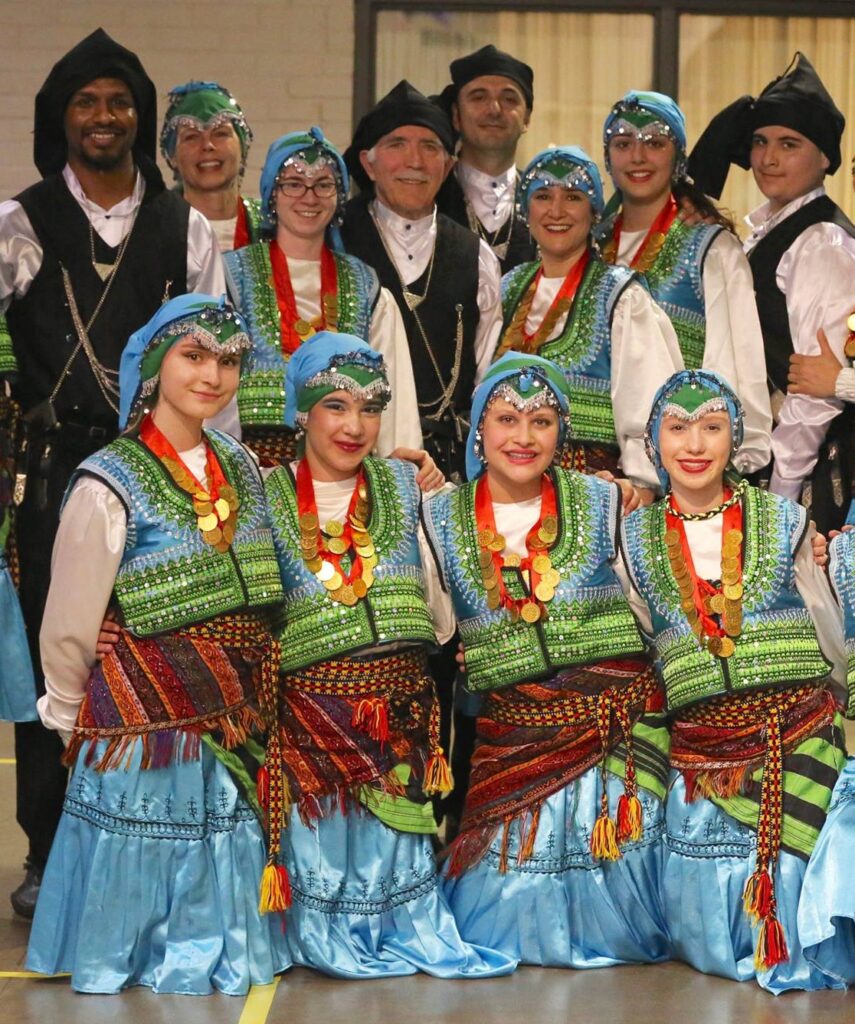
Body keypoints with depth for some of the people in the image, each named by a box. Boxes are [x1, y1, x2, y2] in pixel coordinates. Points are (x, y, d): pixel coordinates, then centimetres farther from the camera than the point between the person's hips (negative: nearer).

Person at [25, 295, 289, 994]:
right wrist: (75, 716, 5)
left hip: (239, 721, 5)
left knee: (226, 884, 14)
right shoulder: (110, 486, -12)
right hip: (146, 725, -5)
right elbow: (68, 629, -4)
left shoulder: (243, 470, 7)